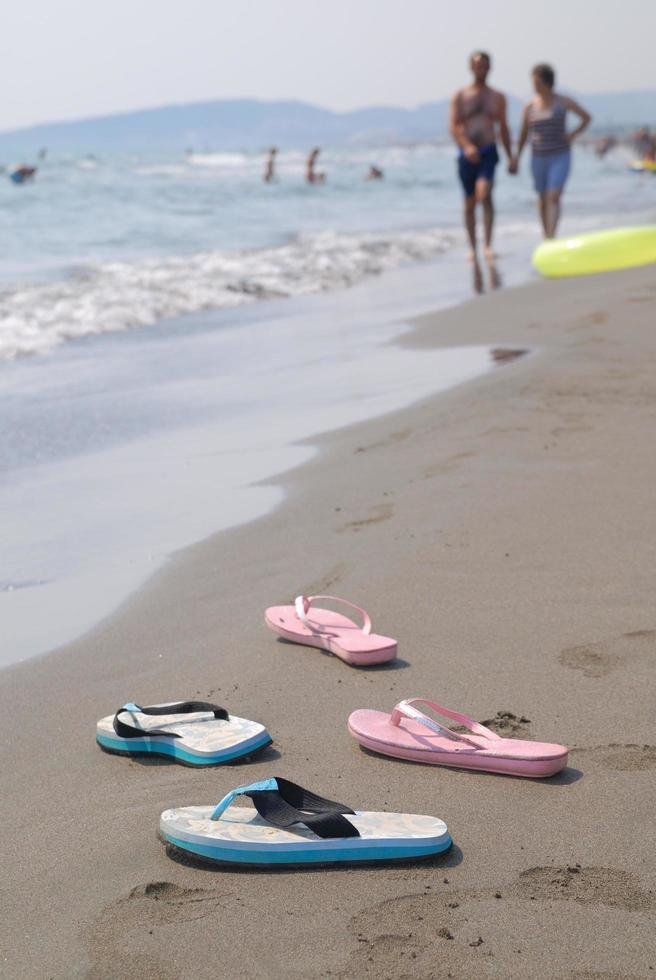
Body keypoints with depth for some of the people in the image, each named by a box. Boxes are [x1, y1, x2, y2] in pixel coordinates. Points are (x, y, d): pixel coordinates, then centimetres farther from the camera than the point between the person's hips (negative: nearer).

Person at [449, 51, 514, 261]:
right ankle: (473, 248, 19)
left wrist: (511, 158, 14)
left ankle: (488, 245, -25)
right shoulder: (459, 97, 5)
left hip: (488, 153, -1)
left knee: (484, 194, -23)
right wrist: (467, 146, -24)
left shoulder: (497, 98, 12)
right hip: (466, 155, 1)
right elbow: (453, 127, -6)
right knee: (470, 203, 7)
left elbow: (503, 129, 18)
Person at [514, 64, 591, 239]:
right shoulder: (530, 106, 1)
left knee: (554, 197, -16)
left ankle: (551, 238, -23)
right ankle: (546, 235, 28)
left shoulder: (563, 102, -5)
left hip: (560, 157, -3)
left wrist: (573, 135, -5)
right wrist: (517, 157, 8)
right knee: (542, 198, 12)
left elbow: (587, 117, 6)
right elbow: (524, 134, 10)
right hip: (538, 158, 3)